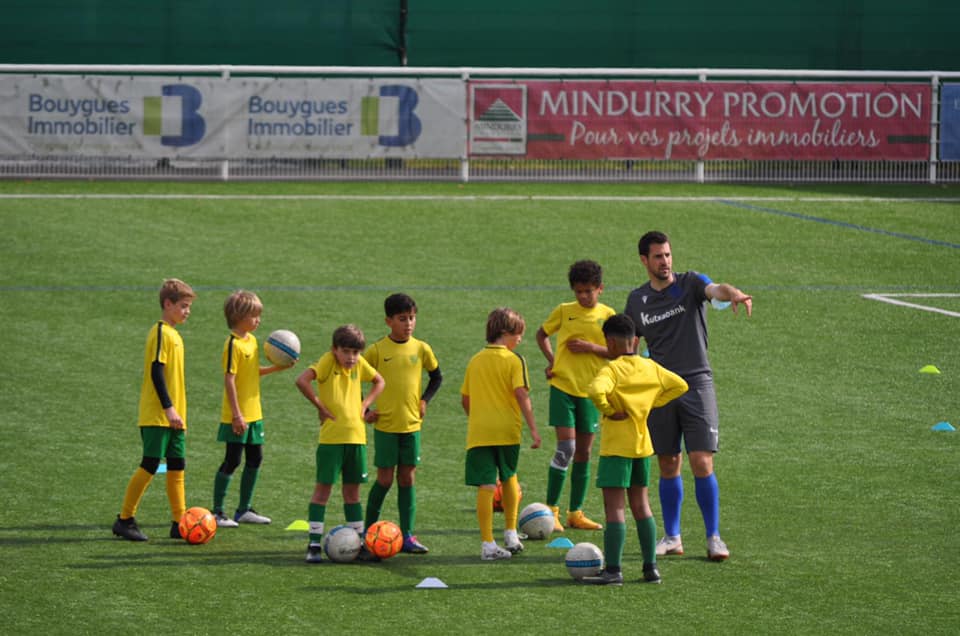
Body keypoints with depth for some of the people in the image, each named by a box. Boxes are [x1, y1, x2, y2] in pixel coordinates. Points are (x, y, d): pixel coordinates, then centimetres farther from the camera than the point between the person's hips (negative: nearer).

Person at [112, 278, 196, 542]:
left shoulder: (173, 335, 16)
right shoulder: (161, 333, -12)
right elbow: (156, 372, -19)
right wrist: (169, 408, -23)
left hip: (173, 418, 9)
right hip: (156, 417, -9)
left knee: (177, 468, 7)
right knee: (150, 466, -8)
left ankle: (179, 523, 9)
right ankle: (125, 519, 0)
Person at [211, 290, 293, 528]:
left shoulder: (252, 340, 10)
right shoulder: (233, 344, -17)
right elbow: (229, 380, -20)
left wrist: (277, 368, 11)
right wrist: (236, 414, -22)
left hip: (253, 413, 9)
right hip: (237, 417, -9)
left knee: (255, 459, 12)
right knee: (232, 461, -4)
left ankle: (244, 509, 22)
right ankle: (217, 511, 4)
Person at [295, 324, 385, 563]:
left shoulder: (359, 364, 6)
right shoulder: (328, 361, -9)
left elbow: (379, 382, 23)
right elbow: (302, 381, -23)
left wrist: (364, 405, 7)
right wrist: (320, 406, -16)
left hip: (356, 436, 5)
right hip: (331, 437, -5)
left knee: (352, 490, 12)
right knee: (323, 488, -3)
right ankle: (314, 544, -2)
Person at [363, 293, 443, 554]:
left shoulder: (421, 349, 2)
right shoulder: (377, 350, -7)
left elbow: (437, 377, 18)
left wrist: (425, 400, 4)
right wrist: (364, 411, -4)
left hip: (411, 424, 3)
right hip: (385, 424, -3)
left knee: (407, 478, 4)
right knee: (385, 479, -2)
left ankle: (407, 535, 7)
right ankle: (368, 531, 13)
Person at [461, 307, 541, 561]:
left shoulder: (475, 361, 9)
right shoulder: (514, 360, -5)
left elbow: (465, 399, 14)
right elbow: (522, 395, -14)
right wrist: (533, 428, -14)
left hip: (478, 432, 2)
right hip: (507, 430, -2)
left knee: (486, 486, -2)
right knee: (509, 477, 21)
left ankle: (488, 544, -8)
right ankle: (511, 535, 26)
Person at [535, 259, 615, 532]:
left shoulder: (607, 315, 3)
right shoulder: (564, 311, 1)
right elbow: (541, 335, 16)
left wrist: (591, 348, -14)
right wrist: (551, 360, 2)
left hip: (590, 389, 2)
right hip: (563, 386, -2)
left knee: (584, 452, 7)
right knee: (566, 447, -12)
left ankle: (576, 512, 15)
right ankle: (551, 509, -4)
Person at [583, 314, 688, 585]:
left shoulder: (612, 369, -15)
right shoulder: (650, 367, 5)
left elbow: (596, 390, -34)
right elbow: (680, 385, 14)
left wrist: (608, 410, -17)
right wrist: (652, 403, 11)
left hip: (616, 446, -7)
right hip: (642, 444, 7)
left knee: (614, 506, -5)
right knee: (641, 504, 15)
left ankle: (613, 570, -7)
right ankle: (650, 566, 15)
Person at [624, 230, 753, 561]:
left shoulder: (690, 283, -1)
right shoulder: (637, 300, 10)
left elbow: (715, 289, -24)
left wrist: (734, 294, -45)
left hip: (697, 384, -3)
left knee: (702, 464, -9)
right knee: (668, 467, 7)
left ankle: (714, 537, -1)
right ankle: (672, 537, 17)